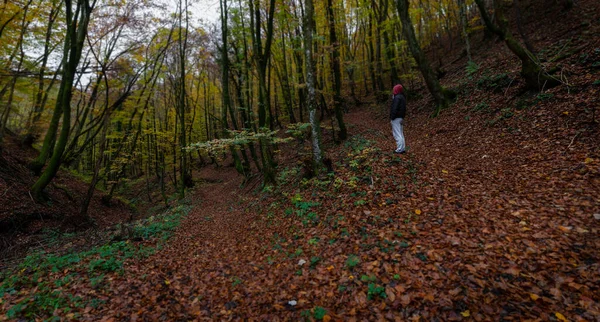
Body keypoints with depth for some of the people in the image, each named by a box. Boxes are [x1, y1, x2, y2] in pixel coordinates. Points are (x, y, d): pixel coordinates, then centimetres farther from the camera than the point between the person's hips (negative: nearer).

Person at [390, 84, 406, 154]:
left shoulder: (397, 98, -16)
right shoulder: (402, 97, 16)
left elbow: (394, 109, -21)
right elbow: (403, 109, 18)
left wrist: (392, 117, -16)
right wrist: (402, 117, 19)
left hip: (396, 118, -10)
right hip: (401, 117, 10)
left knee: (397, 134, -7)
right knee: (401, 133, 15)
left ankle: (400, 149, -7)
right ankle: (403, 148, 20)